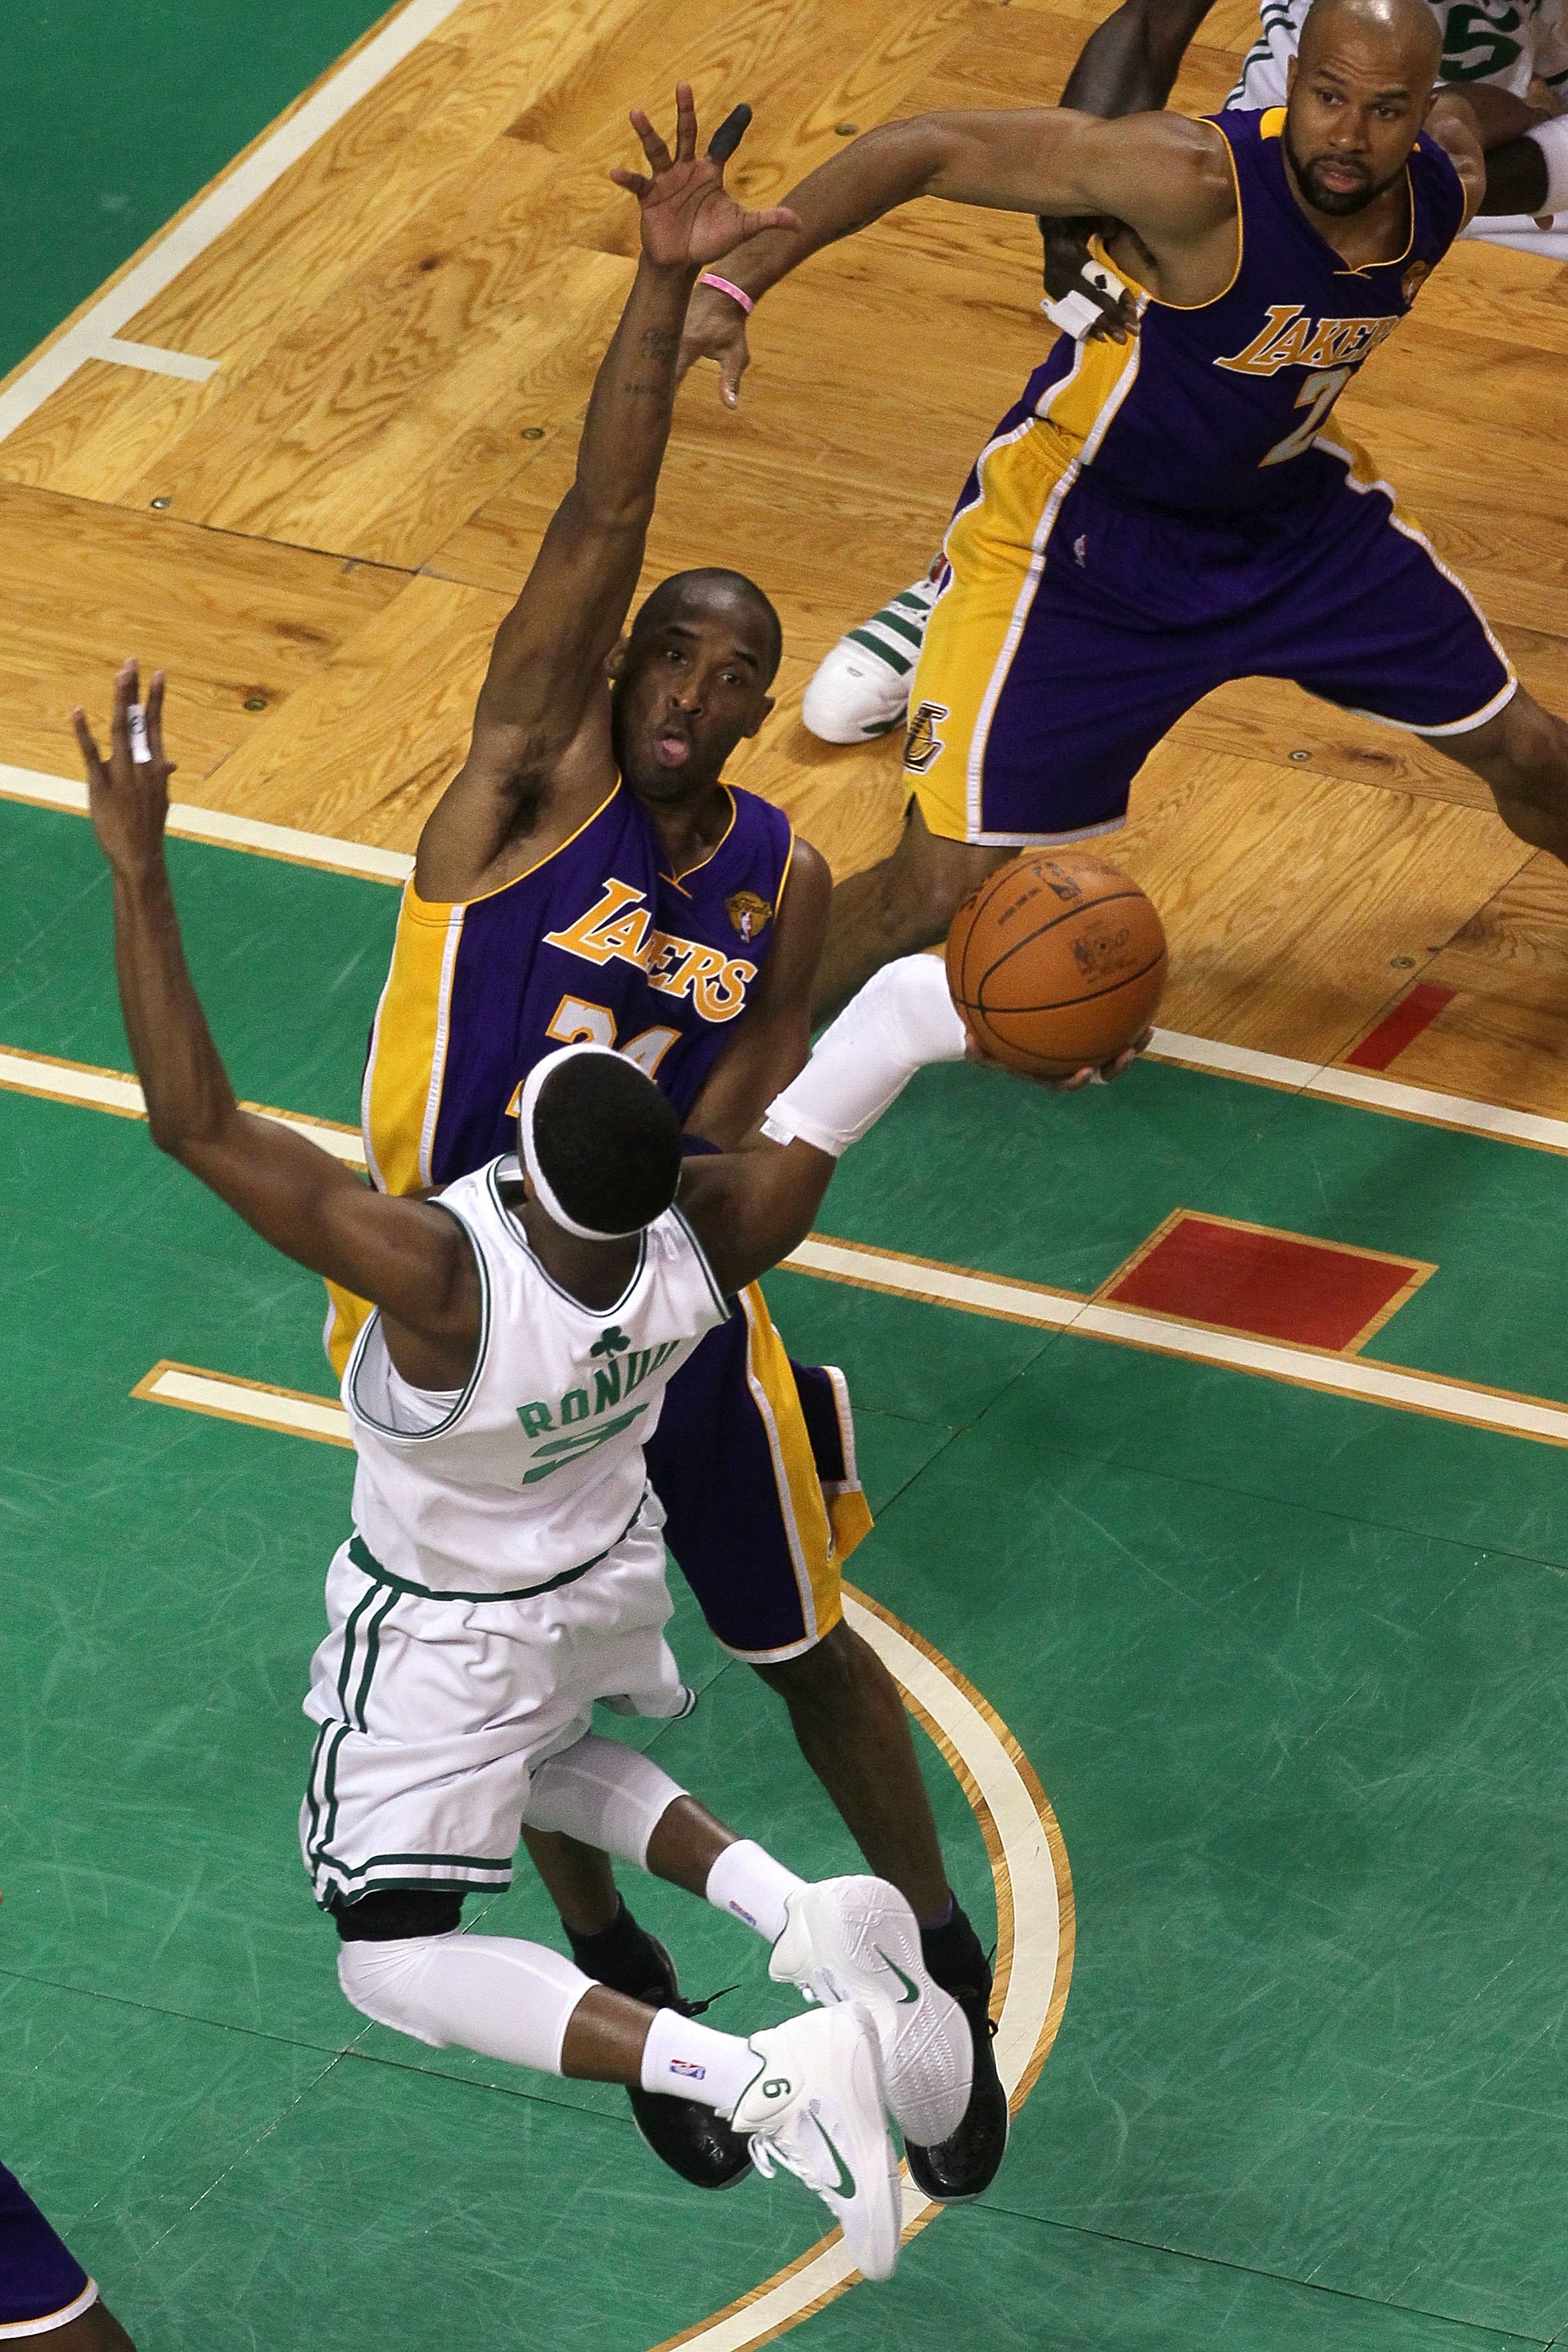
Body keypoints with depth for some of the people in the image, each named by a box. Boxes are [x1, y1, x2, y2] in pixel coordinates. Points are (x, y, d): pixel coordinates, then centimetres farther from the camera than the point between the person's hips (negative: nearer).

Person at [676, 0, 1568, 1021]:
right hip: (1079, 541, -6)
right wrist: (735, 281, -43)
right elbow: (927, 148, -37)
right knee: (944, 887, -14)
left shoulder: (1446, 187, -16)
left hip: (1297, 512, 6)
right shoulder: (1197, 181, -36)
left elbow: (1455, 110, 12)